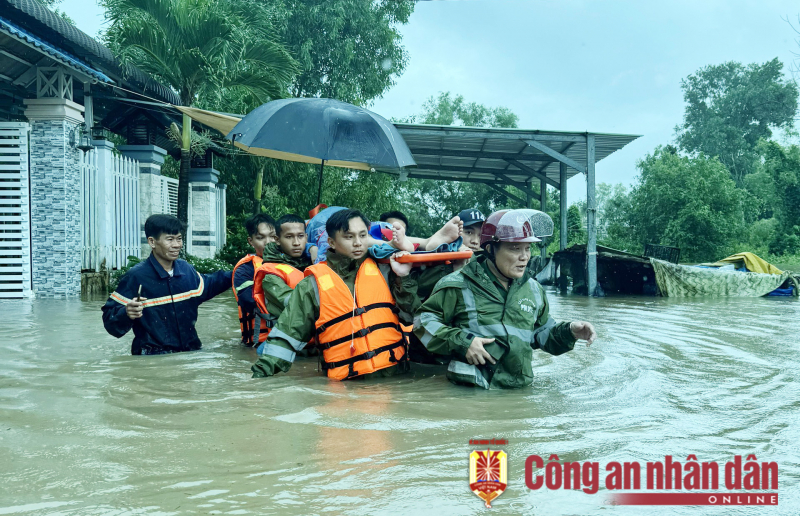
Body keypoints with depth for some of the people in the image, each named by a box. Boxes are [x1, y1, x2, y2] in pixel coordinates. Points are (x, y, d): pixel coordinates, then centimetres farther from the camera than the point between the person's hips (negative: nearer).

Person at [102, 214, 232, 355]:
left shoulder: (186, 270, 10)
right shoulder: (136, 276, -9)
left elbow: (206, 286, 33)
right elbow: (109, 320, -8)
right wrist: (127, 314, -28)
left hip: (190, 351, 5)